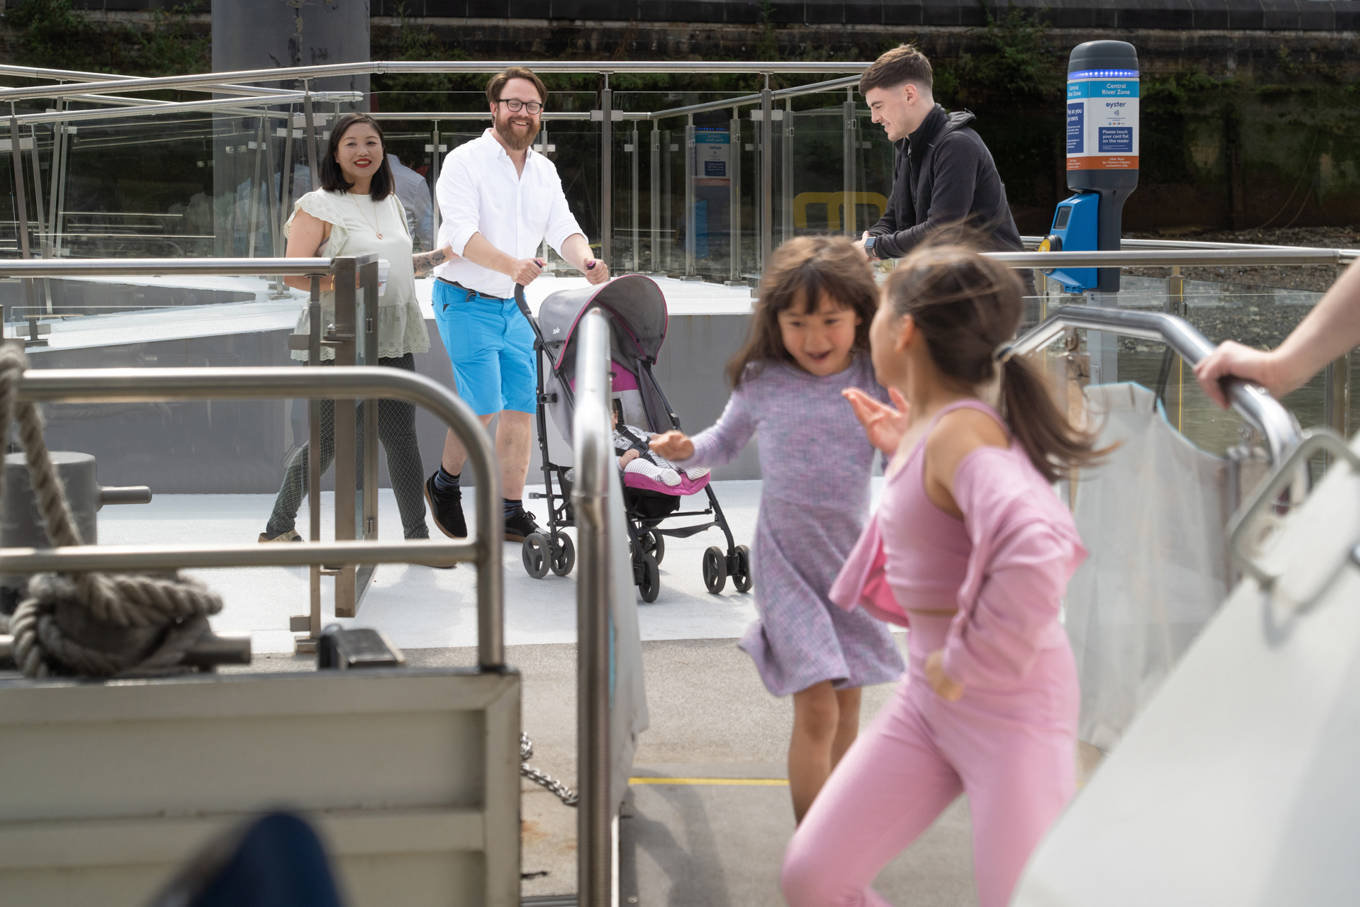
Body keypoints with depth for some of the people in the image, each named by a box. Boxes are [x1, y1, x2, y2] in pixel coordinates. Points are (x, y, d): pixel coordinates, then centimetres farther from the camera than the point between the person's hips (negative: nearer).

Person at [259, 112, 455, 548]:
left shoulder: (391, 204, 18)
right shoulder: (318, 206, -3)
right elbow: (293, 272, -10)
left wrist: (446, 254, 20)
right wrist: (335, 282, -26)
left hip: (393, 341, 6)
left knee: (400, 438, 1)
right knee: (327, 442, -2)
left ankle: (417, 536, 7)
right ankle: (278, 527, 14)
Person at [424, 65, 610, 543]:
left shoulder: (544, 171, 11)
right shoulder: (464, 162, -10)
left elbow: (563, 228, 1)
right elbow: (462, 232, -23)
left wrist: (585, 260, -22)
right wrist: (510, 264, -40)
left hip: (514, 306, 6)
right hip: (466, 301, -6)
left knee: (522, 406, 3)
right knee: (484, 406, -12)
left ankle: (510, 513, 10)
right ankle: (444, 482, 13)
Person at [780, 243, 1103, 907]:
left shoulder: (960, 432, -21)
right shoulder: (927, 429, 8)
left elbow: (1037, 551, -38)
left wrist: (969, 664, -26)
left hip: (1009, 702, -9)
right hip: (927, 698, 9)